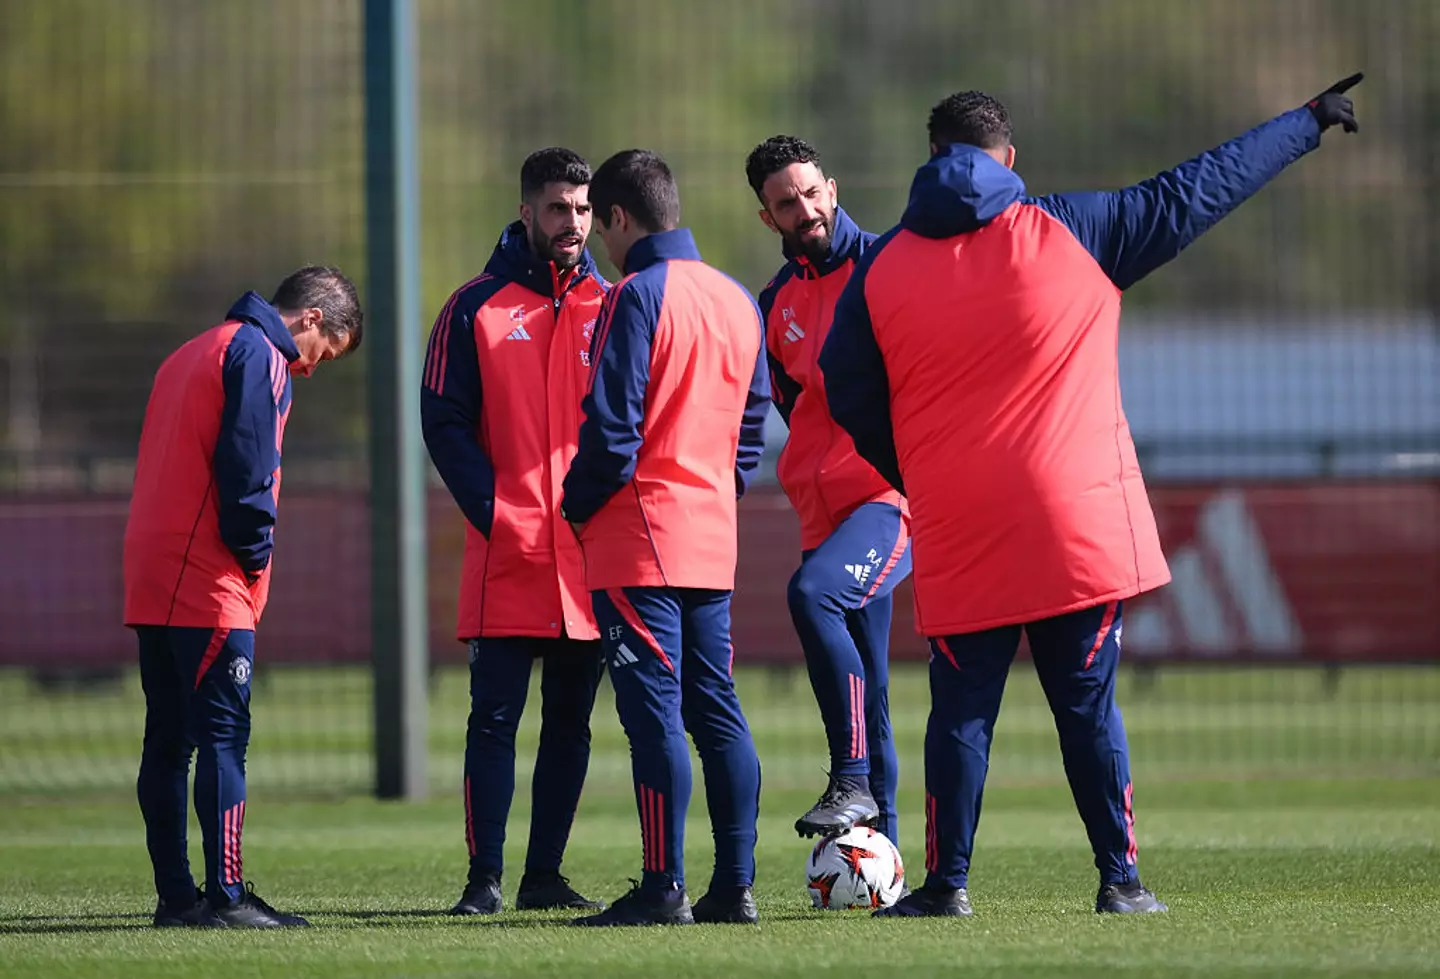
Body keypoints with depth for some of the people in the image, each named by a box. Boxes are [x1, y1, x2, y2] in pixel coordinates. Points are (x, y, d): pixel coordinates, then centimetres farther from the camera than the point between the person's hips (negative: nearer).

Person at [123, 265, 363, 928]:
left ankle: (176, 896, 9)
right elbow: (246, 466, -17)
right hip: (210, 584, -9)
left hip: (150, 576, 9)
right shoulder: (258, 356, -7)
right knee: (223, 735, -9)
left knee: (167, 741, 8)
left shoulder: (192, 354, 23)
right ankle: (225, 896, -12)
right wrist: (255, 551, -6)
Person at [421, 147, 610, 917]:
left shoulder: (610, 307, 10)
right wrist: (494, 512, -11)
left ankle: (545, 874, 13)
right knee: (494, 717, -6)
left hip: (591, 555, 3)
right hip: (507, 556, -3)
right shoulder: (477, 310, 2)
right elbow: (444, 423, -1)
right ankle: (485, 877, -4)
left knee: (570, 721, 6)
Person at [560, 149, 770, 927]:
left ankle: (663, 887, -10)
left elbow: (611, 425, -16)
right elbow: (752, 424, 17)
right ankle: (734, 886, 8)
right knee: (716, 710, 9)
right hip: (713, 539, 8)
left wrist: (578, 506, -2)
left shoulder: (638, 297, -12)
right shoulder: (737, 300, 13)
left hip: (639, 541, -8)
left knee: (654, 714, -8)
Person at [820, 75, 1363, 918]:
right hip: (1079, 531, -1)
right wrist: (1308, 124, 16)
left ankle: (947, 881, 3)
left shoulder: (880, 269, 2)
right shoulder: (1066, 232, -2)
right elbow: (1194, 193, 5)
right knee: (1088, 707, 5)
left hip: (958, 541, 1)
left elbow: (851, 397, 8)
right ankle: (1121, 878, 4)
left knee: (961, 712, 6)